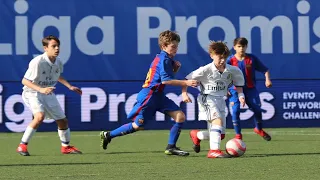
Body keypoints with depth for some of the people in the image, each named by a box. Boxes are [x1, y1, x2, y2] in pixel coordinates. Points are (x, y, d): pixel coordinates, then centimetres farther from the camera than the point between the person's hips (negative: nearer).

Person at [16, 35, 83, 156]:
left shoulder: (58, 63, -4)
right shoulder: (37, 62, -26)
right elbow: (24, 81, -23)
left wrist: (70, 86, 12)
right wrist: (41, 89, -35)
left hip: (49, 94, 7)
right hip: (32, 93, -7)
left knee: (62, 120, 9)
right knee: (40, 116, -32)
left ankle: (66, 147, 33)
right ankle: (22, 146, -22)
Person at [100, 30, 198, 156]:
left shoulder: (162, 57, 15)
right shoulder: (164, 59, -14)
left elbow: (167, 76, 21)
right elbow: (165, 80, -23)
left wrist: (175, 69, 3)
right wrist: (186, 83, -24)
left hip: (157, 95, 10)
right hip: (149, 95, -10)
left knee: (180, 116, -2)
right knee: (137, 126, -4)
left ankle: (171, 147, 0)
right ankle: (108, 135, 13)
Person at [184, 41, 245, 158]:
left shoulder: (232, 71, -1)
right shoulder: (206, 70, -13)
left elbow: (238, 82, 17)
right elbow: (187, 80, -7)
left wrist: (240, 95, 1)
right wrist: (184, 93, -19)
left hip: (220, 100, 6)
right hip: (207, 99, -6)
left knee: (221, 135, 7)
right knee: (218, 120, -31)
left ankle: (196, 135, 36)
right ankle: (214, 150, -31)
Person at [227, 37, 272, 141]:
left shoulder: (252, 59, -2)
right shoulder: (230, 60, -6)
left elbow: (265, 70, 4)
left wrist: (267, 79, -12)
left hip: (250, 88, 2)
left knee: (257, 109, 6)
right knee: (235, 110, -13)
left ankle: (259, 129, 34)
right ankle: (238, 135, 0)